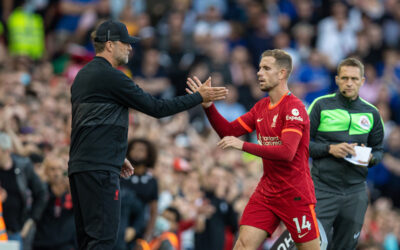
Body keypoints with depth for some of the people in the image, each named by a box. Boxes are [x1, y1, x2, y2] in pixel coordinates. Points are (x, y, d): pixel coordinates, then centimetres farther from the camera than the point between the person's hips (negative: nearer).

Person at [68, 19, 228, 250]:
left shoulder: (84, 75, 19)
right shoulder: (110, 76, -10)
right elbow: (156, 108, -8)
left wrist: (117, 156, 30)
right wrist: (200, 97, -1)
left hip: (79, 165, 10)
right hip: (100, 169, -10)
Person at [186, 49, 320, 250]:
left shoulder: (294, 107, -15)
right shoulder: (261, 107, 11)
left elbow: (287, 152, -26)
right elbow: (229, 131, 13)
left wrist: (243, 146, -27)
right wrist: (208, 105, -1)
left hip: (295, 194, -7)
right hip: (267, 191, 7)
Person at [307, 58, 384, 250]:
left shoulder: (371, 113, 11)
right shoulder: (321, 105, 1)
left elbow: (378, 149, 18)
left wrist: (370, 158, -5)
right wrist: (330, 149, -15)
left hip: (355, 190, 3)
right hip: (323, 188, -3)